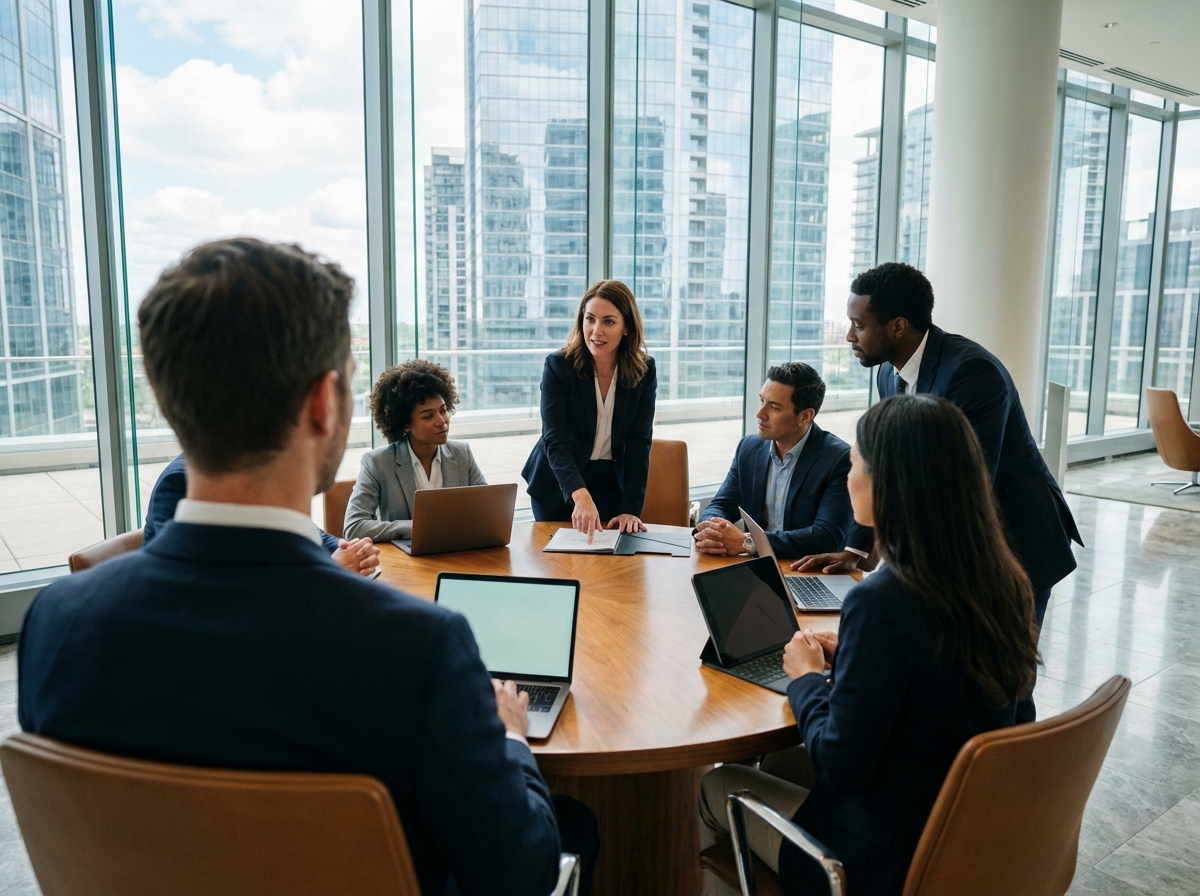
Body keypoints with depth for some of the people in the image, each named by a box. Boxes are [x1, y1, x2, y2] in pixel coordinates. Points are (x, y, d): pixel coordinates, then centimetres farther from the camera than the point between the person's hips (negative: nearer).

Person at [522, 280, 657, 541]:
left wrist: (631, 508, -21)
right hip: (559, 484, -1)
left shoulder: (644, 370, -10)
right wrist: (581, 495, -42)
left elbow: (639, 444, -11)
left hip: (613, 483, 2)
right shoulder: (558, 366, -17)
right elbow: (555, 440, -26)